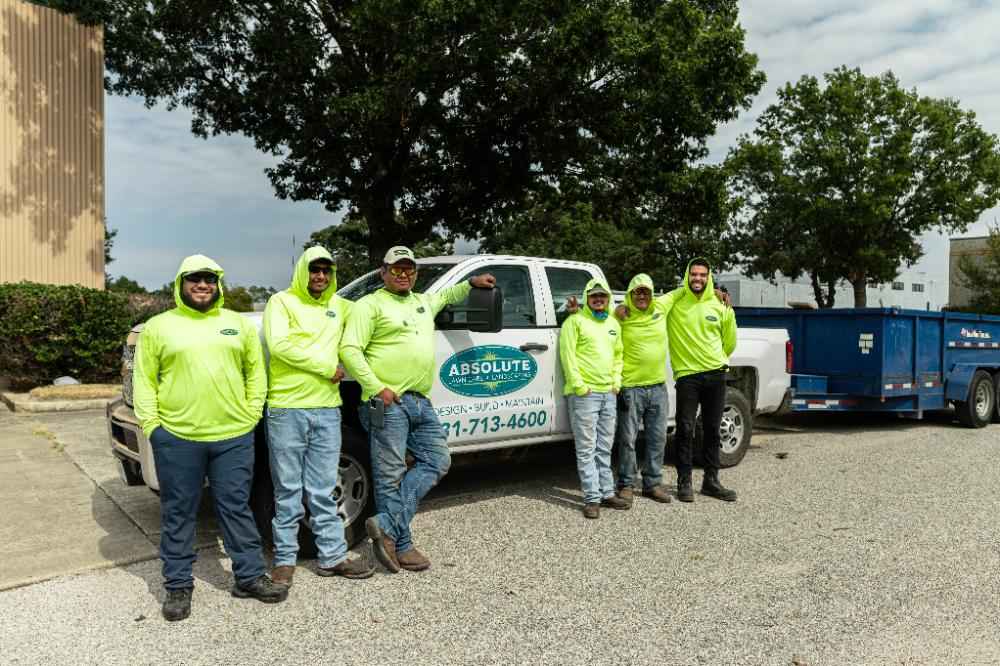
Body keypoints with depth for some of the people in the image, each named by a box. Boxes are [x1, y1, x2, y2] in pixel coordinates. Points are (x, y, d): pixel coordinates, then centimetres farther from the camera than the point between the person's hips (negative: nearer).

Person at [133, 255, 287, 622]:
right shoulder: (158, 327, 4)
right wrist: (151, 424, -5)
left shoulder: (239, 324, 10)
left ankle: (250, 576, 22)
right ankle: (178, 586, 24)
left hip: (234, 436, 2)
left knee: (236, 508, 10)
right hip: (176, 438, -1)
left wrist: (252, 413, 3)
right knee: (178, 513, 9)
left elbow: (256, 371, 11)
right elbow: (144, 379, 3)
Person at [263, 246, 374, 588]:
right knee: (288, 490, 6)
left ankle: (332, 555, 18)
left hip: (327, 409, 4)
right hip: (287, 409, -4)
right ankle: (284, 559, 18)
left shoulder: (340, 305, 14)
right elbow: (279, 345, -15)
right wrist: (327, 367, -13)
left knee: (323, 490, 11)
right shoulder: (282, 301, -1)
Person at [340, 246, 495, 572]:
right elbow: (349, 350, -11)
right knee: (391, 476, -3)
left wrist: (471, 283, 31)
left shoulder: (423, 301, 21)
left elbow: (446, 296, 45)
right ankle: (401, 545, 6)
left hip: (420, 401, 8)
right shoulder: (370, 304, -2)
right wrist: (377, 388, -19)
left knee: (437, 461, 5)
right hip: (388, 402, -8)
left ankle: (387, 524, 2)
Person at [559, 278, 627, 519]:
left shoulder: (613, 324, 17)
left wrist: (616, 382, 11)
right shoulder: (575, 321, -4)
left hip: (608, 393, 7)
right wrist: (579, 386, -15)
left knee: (604, 448, 13)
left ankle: (607, 493, 20)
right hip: (584, 394, -7)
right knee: (587, 449, -4)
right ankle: (592, 498, -1)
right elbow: (567, 355, -11)